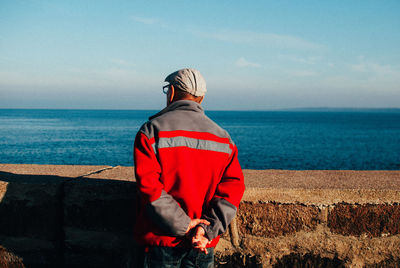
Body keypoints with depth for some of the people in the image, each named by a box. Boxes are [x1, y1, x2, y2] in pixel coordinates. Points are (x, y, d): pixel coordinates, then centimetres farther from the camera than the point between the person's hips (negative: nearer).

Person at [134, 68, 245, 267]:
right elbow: (233, 186, -4)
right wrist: (207, 228, -12)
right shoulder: (222, 137, 7)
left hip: (162, 239, -3)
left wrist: (183, 226, -14)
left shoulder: (152, 130, -4)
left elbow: (149, 186, -15)